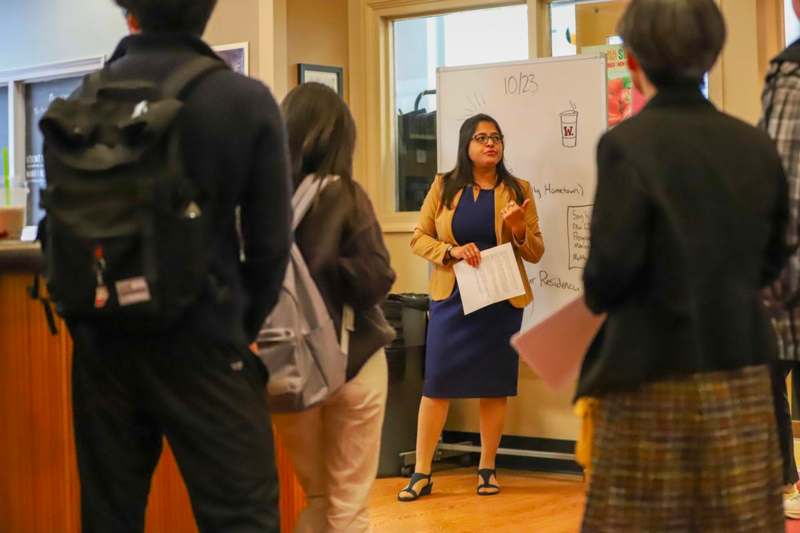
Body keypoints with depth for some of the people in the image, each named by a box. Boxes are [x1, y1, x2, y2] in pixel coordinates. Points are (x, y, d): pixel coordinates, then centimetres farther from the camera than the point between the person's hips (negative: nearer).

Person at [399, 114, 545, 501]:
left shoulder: (518, 190, 4)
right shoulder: (444, 187, 4)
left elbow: (536, 253, 4)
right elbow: (419, 239, 3)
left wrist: (519, 230, -16)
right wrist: (452, 251, -14)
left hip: (502, 300, 1)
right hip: (452, 298, 0)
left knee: (494, 383, 5)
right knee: (437, 381, -2)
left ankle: (487, 469, 17)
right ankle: (421, 473, 4)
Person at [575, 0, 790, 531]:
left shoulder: (628, 144, -13)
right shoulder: (757, 146, 3)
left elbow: (612, 268, -15)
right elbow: (770, 262, 11)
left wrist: (597, 296, 6)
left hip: (656, 374, -5)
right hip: (743, 373, 5)